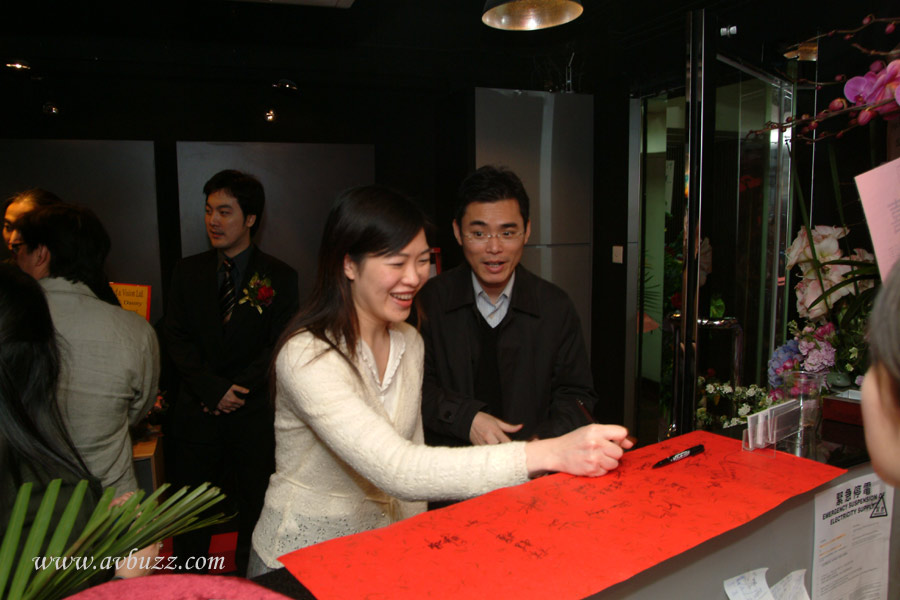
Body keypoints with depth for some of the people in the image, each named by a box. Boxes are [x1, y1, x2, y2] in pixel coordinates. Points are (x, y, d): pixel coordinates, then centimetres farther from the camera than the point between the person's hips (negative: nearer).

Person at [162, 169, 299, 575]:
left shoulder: (279, 277, -2)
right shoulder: (188, 271, 6)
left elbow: (280, 346, -5)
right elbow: (175, 336, 1)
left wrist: (239, 389, -13)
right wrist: (213, 388, -11)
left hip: (254, 414, -2)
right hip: (197, 412, 2)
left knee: (255, 509, 9)